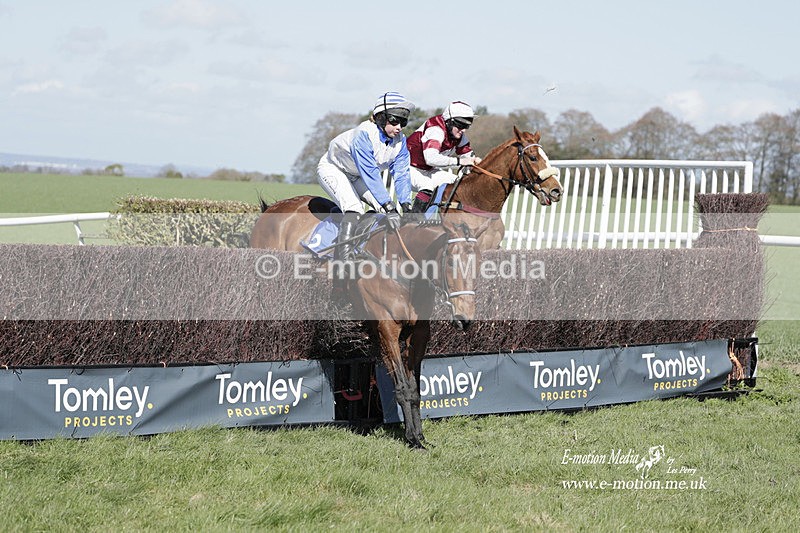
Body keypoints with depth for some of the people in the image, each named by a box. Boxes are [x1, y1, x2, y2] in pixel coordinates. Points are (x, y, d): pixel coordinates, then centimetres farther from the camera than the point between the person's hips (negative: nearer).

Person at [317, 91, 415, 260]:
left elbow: (401, 174, -17)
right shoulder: (364, 134, -37)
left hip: (356, 176, 7)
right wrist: (388, 206, -48)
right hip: (332, 169, -7)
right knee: (354, 209, -28)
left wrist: (406, 205, -31)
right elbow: (370, 174, -43)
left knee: (386, 209, -8)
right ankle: (343, 257, -31)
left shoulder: (400, 140, -15)